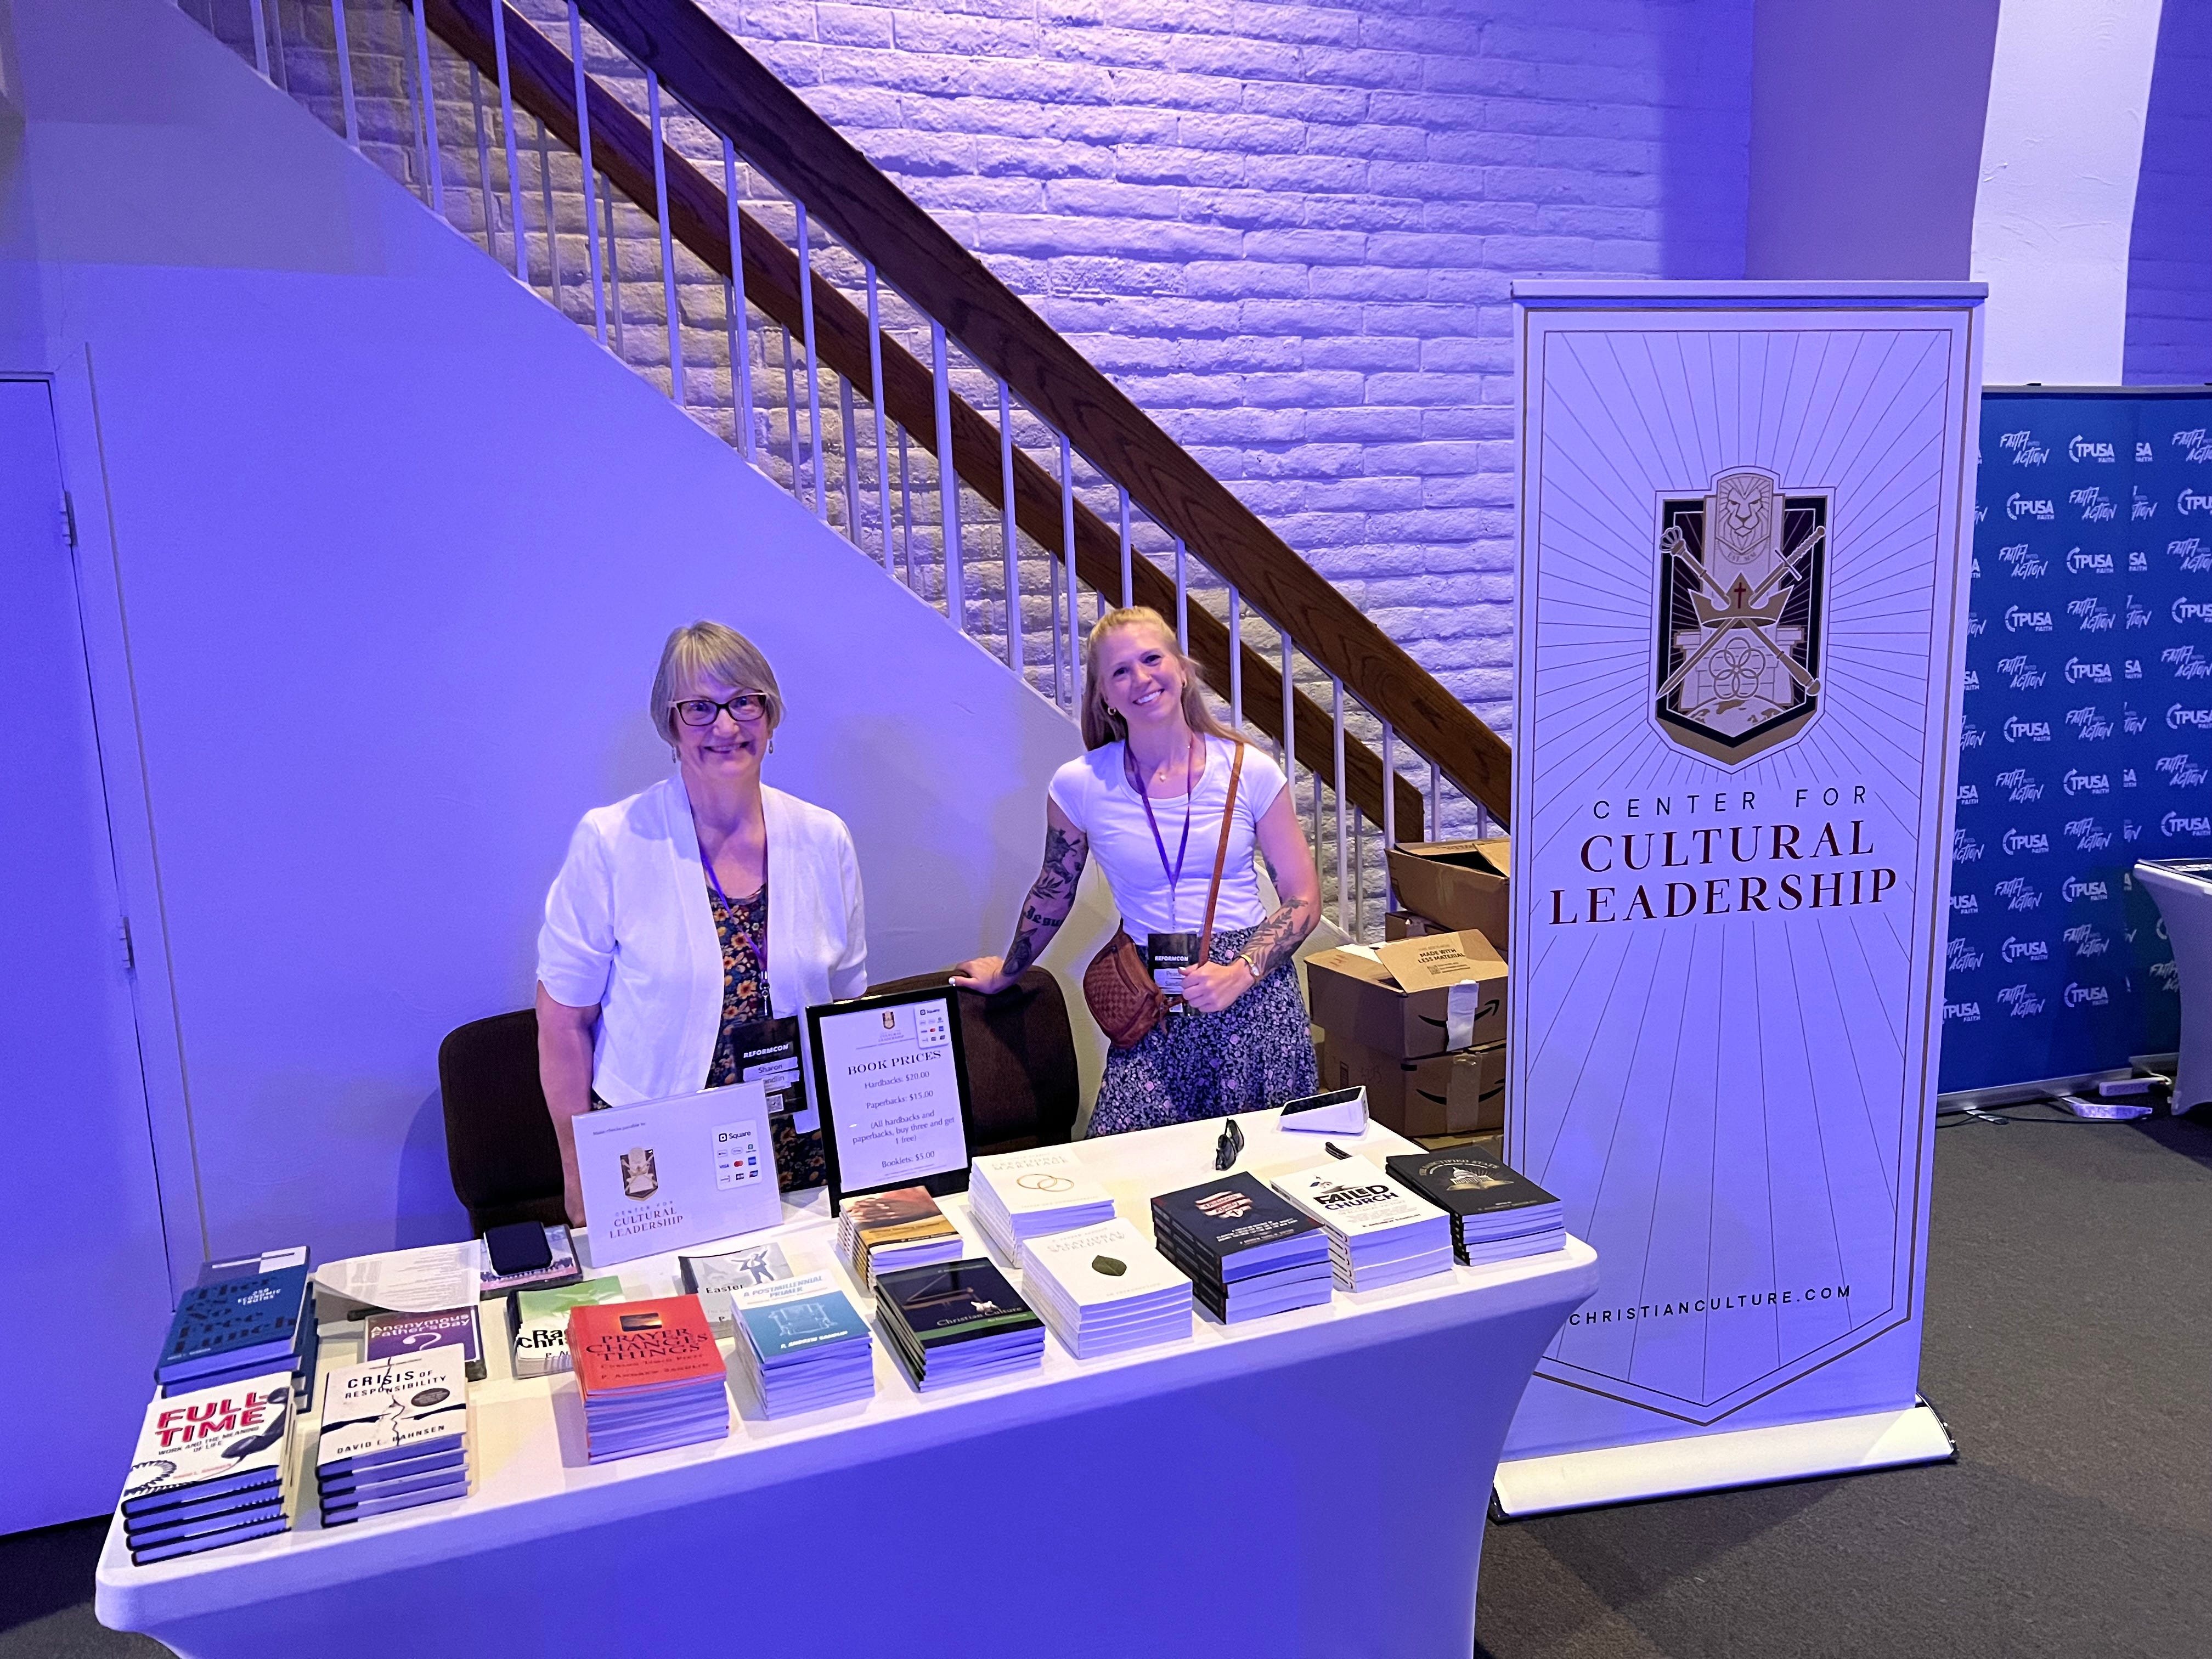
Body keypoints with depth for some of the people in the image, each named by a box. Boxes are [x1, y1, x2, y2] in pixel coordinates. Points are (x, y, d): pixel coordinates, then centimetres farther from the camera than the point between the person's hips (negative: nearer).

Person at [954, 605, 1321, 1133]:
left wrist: (1239, 974, -12)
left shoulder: (1249, 772, -1)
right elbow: (1053, 895, 17)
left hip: (1255, 992, 0)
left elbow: (1303, 900, 2)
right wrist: (1006, 971, 27)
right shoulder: (1079, 786, 0)